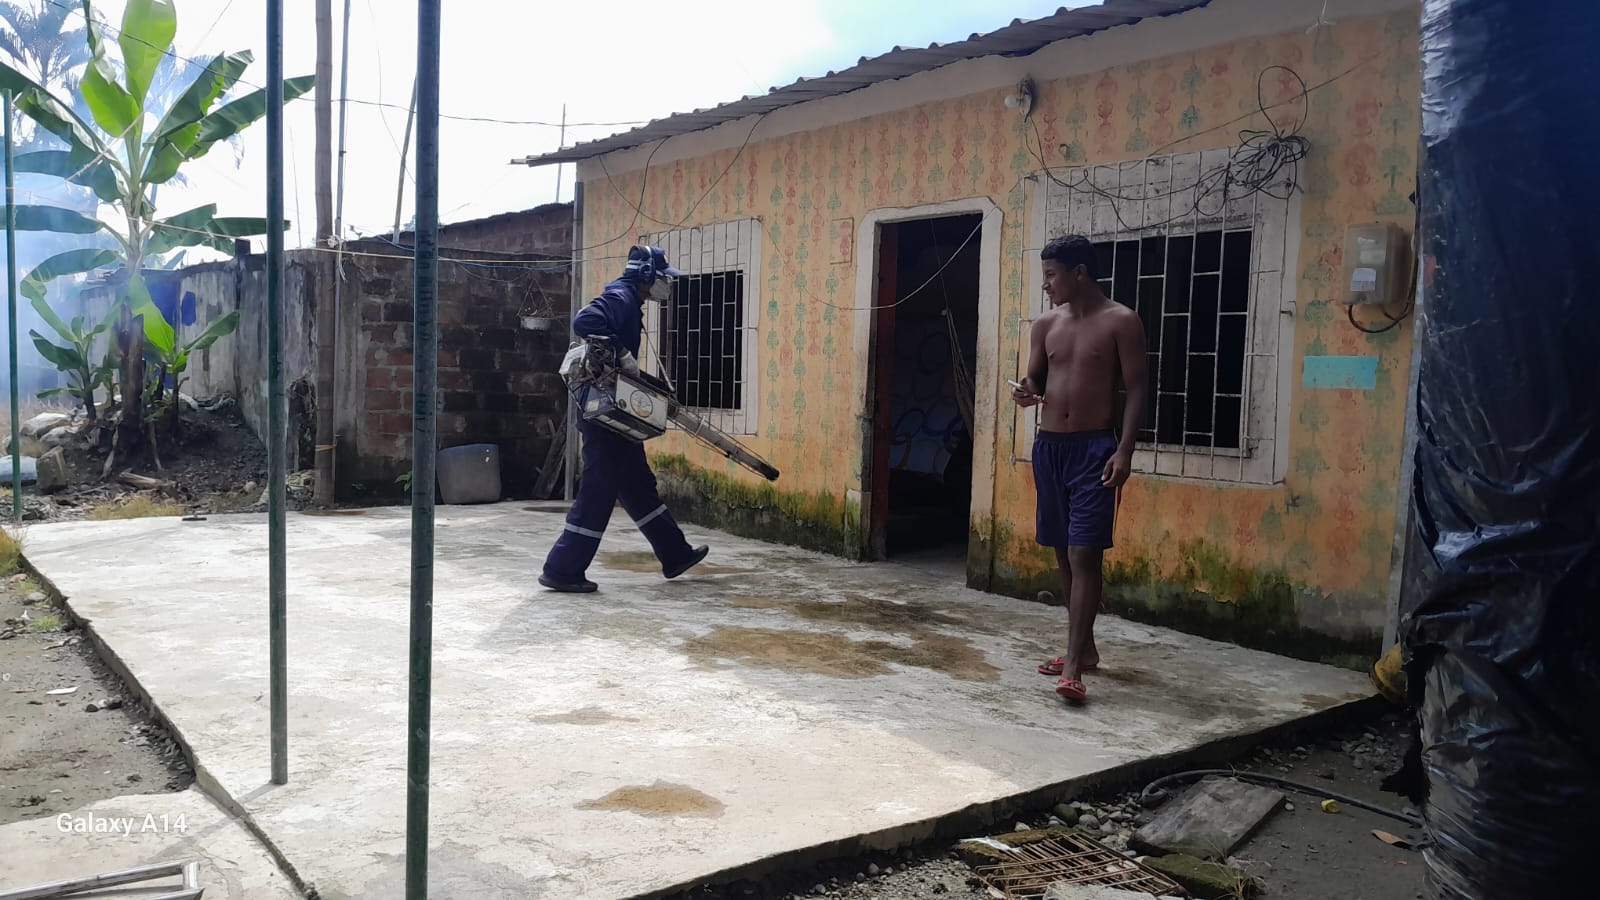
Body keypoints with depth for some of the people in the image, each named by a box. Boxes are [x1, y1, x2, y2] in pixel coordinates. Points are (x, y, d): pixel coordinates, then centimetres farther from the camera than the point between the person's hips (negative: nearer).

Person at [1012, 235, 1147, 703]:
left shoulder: (1120, 321, -5)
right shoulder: (1046, 324, 10)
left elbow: (1135, 389, -7)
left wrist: (1124, 450, -17)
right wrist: (1026, 392, -7)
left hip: (1094, 448, -6)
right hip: (1049, 446, 6)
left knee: (1084, 554, -11)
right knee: (1063, 552, 12)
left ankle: (1073, 665, -13)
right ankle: (1084, 647, 25)